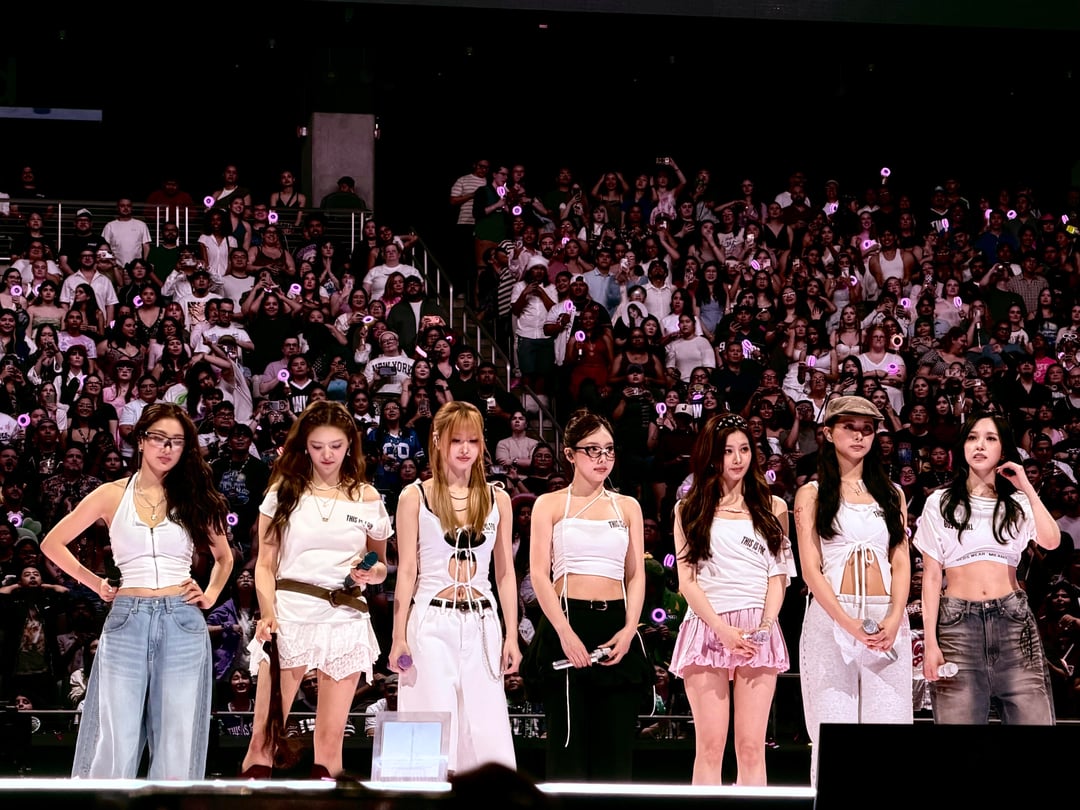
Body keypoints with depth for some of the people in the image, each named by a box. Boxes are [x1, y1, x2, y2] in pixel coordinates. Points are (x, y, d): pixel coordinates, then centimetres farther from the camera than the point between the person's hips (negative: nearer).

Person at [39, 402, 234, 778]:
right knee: (117, 744, -4)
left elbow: (223, 556, 25)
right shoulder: (112, 495, 6)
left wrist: (211, 594, 8)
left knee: (177, 746, -1)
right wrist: (96, 584, 5)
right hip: (126, 623, -1)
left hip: (183, 624, 1)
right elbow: (52, 543, 12)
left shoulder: (195, 498, 10)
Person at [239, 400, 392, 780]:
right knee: (265, 737, -6)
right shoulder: (284, 491, 7)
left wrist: (372, 573, -6)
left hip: (346, 618, 1)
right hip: (290, 613, -1)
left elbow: (381, 566, 18)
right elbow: (265, 564, 4)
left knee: (330, 740, 2)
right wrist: (268, 614, -12)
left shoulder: (368, 499, 11)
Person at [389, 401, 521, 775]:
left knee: (487, 730, -2)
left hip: (482, 624, 2)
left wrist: (511, 636, 7)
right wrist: (399, 637, -3)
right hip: (432, 622, -2)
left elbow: (505, 573, 13)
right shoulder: (415, 497, 3)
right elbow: (406, 571, 2)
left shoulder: (497, 499, 11)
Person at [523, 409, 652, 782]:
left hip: (616, 626, 3)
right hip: (567, 624, -3)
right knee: (568, 741, -4)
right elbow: (539, 574, -2)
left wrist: (629, 630, -6)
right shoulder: (550, 505, 7)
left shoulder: (627, 507, 15)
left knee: (616, 743, -1)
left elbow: (636, 575, 11)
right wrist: (565, 633, -15)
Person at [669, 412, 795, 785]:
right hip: (706, 628, -1)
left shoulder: (773, 508, 16)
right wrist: (723, 630, -9)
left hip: (759, 631, 1)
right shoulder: (689, 510, 12)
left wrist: (765, 625, -7)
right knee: (710, 745, -8)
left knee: (752, 746, -5)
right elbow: (687, 579, 5)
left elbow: (778, 576, 11)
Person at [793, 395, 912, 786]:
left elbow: (901, 563, 9)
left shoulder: (891, 494, 17)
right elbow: (810, 568, -1)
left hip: (887, 622, 2)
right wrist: (850, 624, -15)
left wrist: (894, 619, -9)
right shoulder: (811, 494, 8)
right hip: (831, 619, -2)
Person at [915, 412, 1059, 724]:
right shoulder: (940, 503, 9)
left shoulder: (1018, 503, 13)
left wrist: (1027, 488, -2)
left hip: (1013, 620, 1)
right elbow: (931, 577, 5)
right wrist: (930, 643, -3)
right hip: (957, 623, -1)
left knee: (1033, 719, -9)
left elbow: (1051, 541, -7)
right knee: (959, 719, -8)